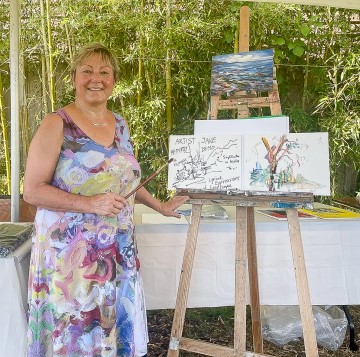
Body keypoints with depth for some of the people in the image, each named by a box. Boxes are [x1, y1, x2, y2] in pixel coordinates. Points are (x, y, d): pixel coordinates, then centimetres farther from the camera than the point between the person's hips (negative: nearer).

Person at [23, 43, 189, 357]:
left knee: (116, 326, 13)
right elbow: (32, 190, -12)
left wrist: (161, 207, 22)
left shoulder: (120, 125, 9)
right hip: (71, 250, -5)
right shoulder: (57, 125, -9)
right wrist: (90, 204, -21)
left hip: (118, 251, 6)